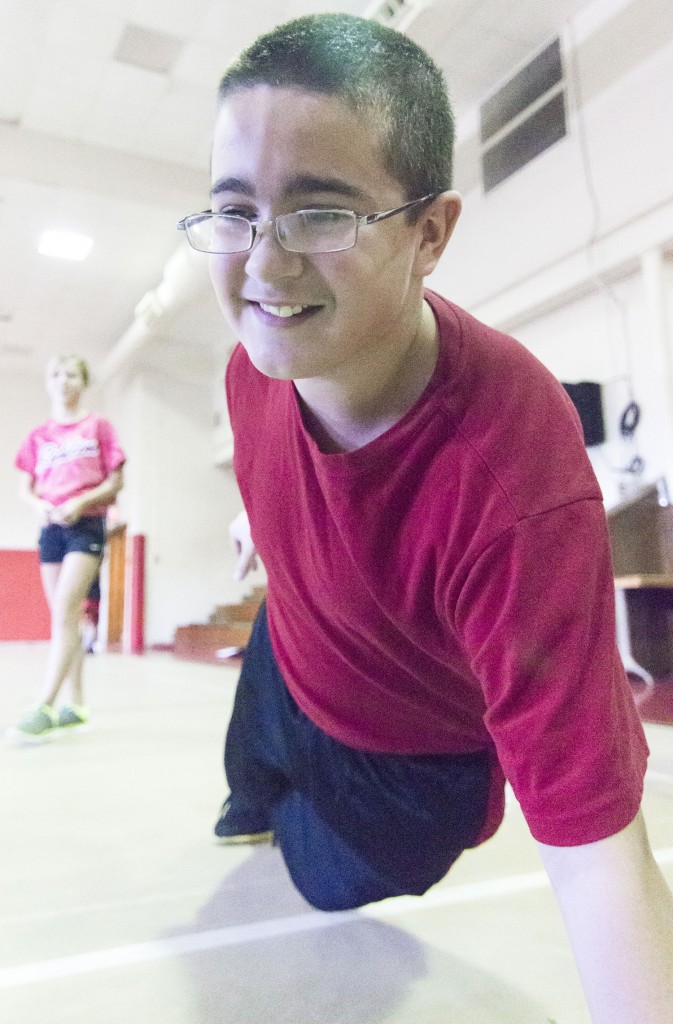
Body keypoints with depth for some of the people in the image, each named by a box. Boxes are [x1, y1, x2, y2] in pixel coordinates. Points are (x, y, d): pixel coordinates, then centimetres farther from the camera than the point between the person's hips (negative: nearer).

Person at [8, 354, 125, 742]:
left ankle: (46, 707, -18)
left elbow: (116, 481, 0)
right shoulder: (38, 436, 13)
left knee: (64, 612, -16)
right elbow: (25, 488, 13)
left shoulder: (98, 426, 3)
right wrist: (39, 505, -9)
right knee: (67, 617, 6)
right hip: (51, 528, 5)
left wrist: (81, 502, -15)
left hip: (87, 525, -4)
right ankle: (77, 704, 14)